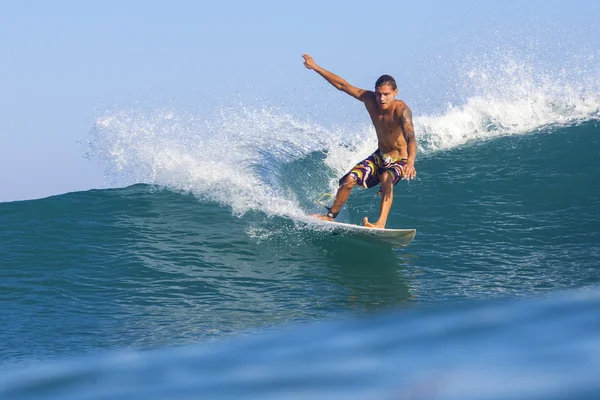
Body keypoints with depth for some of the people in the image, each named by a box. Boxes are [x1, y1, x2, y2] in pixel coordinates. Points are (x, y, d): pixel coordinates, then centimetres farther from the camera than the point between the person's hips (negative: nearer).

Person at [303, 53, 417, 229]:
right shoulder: (370, 100, -12)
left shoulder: (401, 110, -30)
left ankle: (381, 223, -47)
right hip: (379, 156, 6)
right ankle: (331, 215, 14)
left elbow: (410, 137, -45)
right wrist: (316, 68, -3)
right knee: (349, 179, -8)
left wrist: (410, 162, -63)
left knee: (386, 178, -36)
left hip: (399, 160, -6)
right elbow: (343, 85, -4)